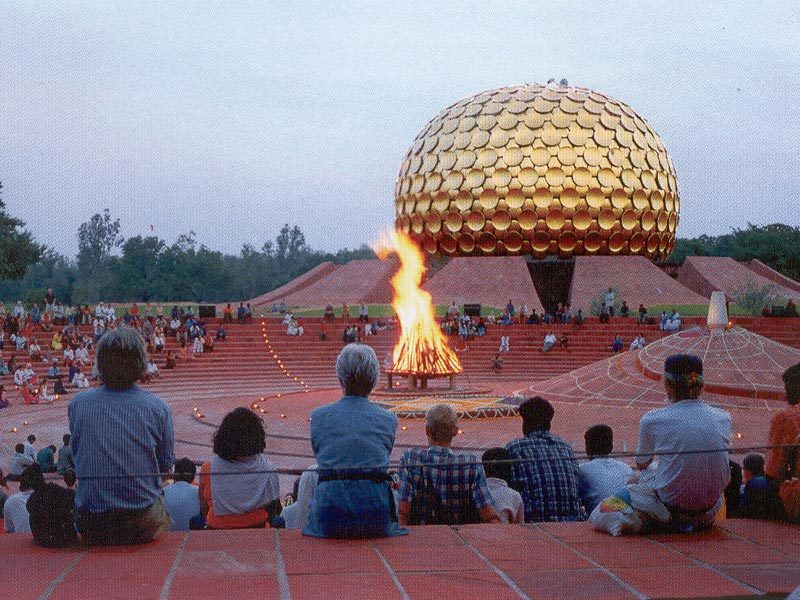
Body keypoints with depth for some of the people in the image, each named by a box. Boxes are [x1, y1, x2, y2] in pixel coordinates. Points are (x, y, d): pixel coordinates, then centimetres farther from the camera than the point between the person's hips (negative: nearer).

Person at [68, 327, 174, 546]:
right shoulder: (157, 408, -7)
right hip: (143, 526, -1)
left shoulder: (77, 405, -4)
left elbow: (76, 457, 10)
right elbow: (166, 466, 4)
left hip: (91, 528, 2)